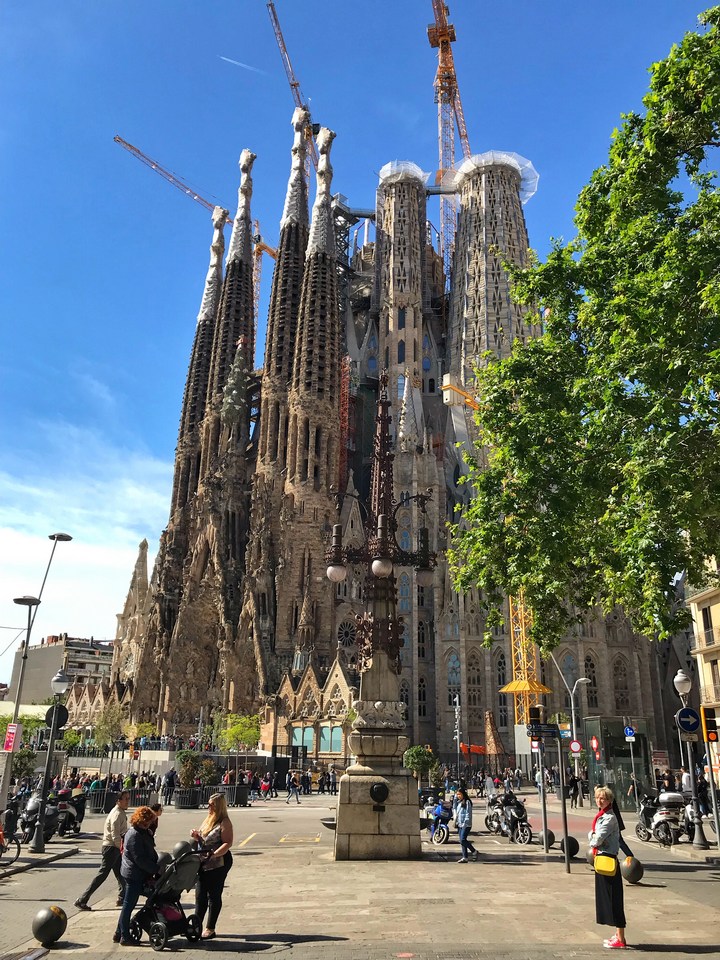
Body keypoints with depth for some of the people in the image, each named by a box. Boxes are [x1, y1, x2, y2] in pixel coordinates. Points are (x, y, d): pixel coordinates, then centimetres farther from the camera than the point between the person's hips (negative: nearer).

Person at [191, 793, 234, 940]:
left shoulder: (224, 822, -13)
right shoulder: (208, 819, 12)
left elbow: (228, 843, -20)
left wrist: (215, 854, -32)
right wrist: (196, 836, -1)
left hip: (218, 863, -8)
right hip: (203, 863, 8)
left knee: (214, 895, 3)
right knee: (200, 895, 12)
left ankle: (210, 929, 13)